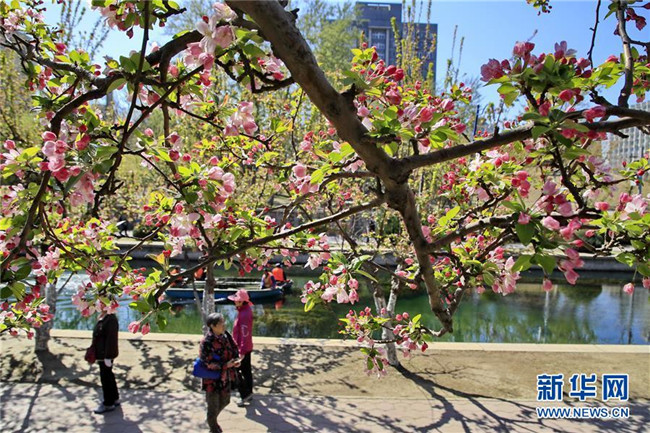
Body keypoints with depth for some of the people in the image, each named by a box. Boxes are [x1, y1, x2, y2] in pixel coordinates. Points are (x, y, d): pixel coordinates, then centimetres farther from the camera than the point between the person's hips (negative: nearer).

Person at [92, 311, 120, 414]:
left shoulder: (111, 319, -21)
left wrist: (107, 357, -23)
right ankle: (115, 399, 32)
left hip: (106, 355, -10)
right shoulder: (102, 318, 9)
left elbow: (111, 338, -24)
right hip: (102, 354, 10)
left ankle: (108, 404, 11)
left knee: (106, 377, -1)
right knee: (108, 376, 19)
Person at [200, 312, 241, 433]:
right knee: (213, 406, 12)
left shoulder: (225, 336, -5)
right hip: (212, 380, -6)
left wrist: (236, 359, -14)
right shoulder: (207, 342, -25)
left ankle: (213, 420, 50)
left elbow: (233, 349, 7)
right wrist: (226, 365, -26)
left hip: (225, 377, 7)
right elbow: (206, 363, -24)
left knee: (224, 401, 23)